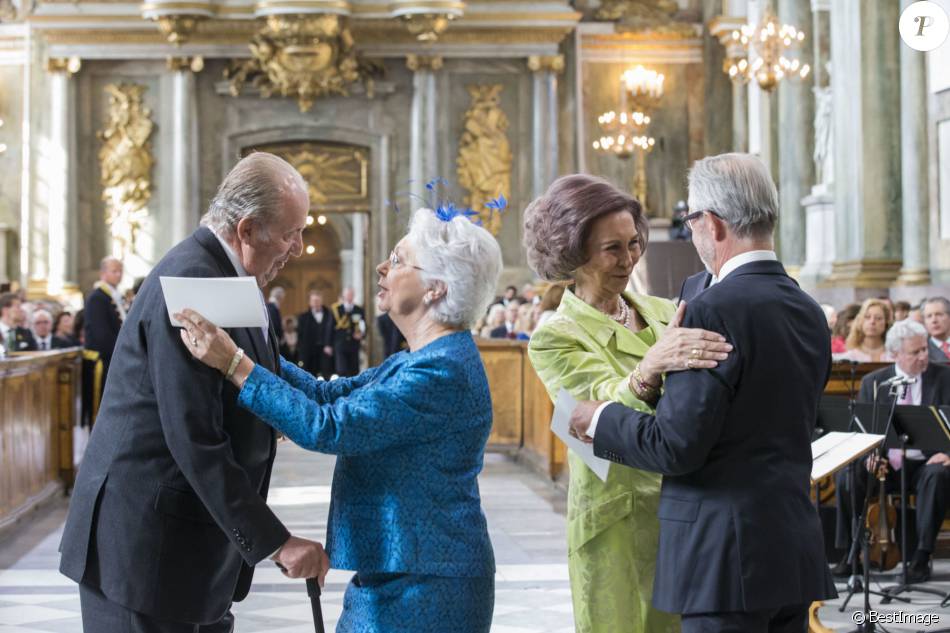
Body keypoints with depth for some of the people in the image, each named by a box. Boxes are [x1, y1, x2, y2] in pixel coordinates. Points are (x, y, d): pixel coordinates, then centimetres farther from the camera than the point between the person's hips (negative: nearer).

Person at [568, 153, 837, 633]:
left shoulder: (713, 311, -16)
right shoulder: (809, 311, 9)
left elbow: (676, 447, -19)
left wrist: (600, 420, -2)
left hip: (726, 556, -8)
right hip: (794, 549, 8)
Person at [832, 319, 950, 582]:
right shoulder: (872, 382, 7)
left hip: (926, 463, -2)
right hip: (885, 465, 2)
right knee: (846, 475, -24)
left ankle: (921, 557, -28)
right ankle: (850, 554, -14)